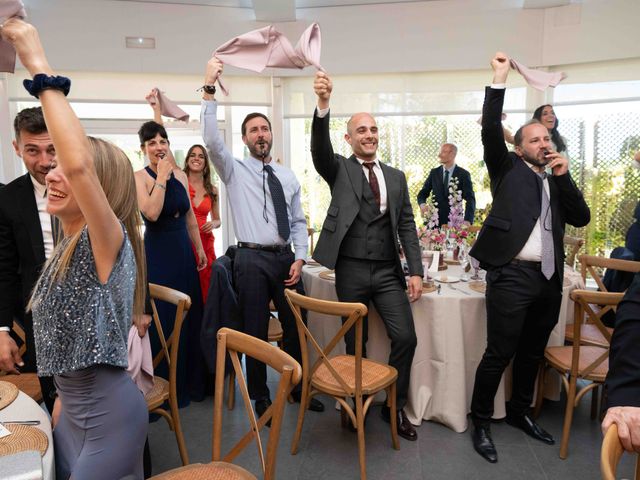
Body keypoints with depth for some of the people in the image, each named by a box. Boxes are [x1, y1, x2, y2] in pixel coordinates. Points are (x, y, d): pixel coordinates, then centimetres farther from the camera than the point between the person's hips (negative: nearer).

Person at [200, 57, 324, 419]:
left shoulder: (288, 176, 12)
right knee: (256, 332, 6)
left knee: (295, 328, 12)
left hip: (287, 258, 4)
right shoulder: (235, 171, 2)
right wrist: (209, 90, -22)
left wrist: (300, 259, 0)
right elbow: (212, 139, -15)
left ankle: (299, 388, 32)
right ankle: (260, 397, 25)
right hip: (253, 260, -3)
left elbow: (299, 221, 11)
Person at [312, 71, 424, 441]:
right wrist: (323, 104, -35)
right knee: (355, 343, 9)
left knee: (406, 337, 0)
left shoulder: (396, 176, 12)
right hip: (351, 271, -2)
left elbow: (407, 225, 8)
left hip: (388, 271, 3)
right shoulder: (339, 169, 4)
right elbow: (320, 147, -18)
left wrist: (416, 271, -1)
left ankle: (395, 406, 21)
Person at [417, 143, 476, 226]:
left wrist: (467, 221, -22)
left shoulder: (463, 174, -1)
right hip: (435, 221, 2)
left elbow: (470, 199, -7)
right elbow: (422, 193, 12)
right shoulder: (434, 173, 8)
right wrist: (422, 204, -12)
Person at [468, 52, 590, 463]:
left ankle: (520, 412, 36)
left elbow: (582, 218, 8)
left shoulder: (557, 183, 18)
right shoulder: (508, 170, 5)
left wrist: (564, 176, 0)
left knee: (533, 353, 17)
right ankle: (481, 422, 14)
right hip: (512, 276, -6)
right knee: (499, 354, -3)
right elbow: (491, 130, -8)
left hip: (549, 280, 6)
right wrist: (500, 79, -9)